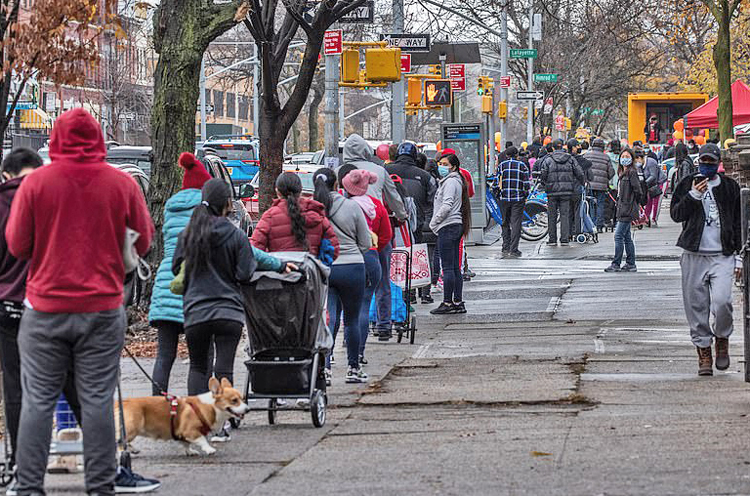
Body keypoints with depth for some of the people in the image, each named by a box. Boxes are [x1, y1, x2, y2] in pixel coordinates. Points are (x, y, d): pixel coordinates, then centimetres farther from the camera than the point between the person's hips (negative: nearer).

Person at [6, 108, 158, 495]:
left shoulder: (36, 182, -4)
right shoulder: (123, 184, -2)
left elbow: (17, 246, -1)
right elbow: (143, 242, 7)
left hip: (45, 310, 0)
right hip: (103, 308, 1)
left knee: (37, 400, 5)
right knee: (97, 400, 4)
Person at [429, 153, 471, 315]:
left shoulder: (451, 181, -11)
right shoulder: (456, 180, 20)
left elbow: (446, 206, -19)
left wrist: (433, 223, -10)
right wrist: (436, 223, 15)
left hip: (448, 227, -10)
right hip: (456, 226, 10)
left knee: (448, 268, -9)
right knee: (455, 267, 10)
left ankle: (447, 303, -9)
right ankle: (458, 303, 11)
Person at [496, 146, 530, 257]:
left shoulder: (501, 165, 2)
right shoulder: (522, 166, 0)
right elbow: (527, 184, -4)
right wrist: (525, 196, 11)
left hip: (504, 198, 1)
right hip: (518, 199, -1)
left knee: (505, 223, 15)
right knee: (516, 224, -1)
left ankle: (506, 248, 14)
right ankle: (513, 250, -6)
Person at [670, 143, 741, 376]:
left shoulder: (730, 187, 10)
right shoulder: (687, 184, 9)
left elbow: (738, 224, 13)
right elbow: (675, 214, 0)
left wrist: (738, 256, 8)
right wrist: (693, 196, -14)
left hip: (722, 256, -1)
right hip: (694, 256, 1)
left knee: (721, 301, -18)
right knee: (696, 306, 1)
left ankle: (722, 339, 8)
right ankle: (703, 352, 13)